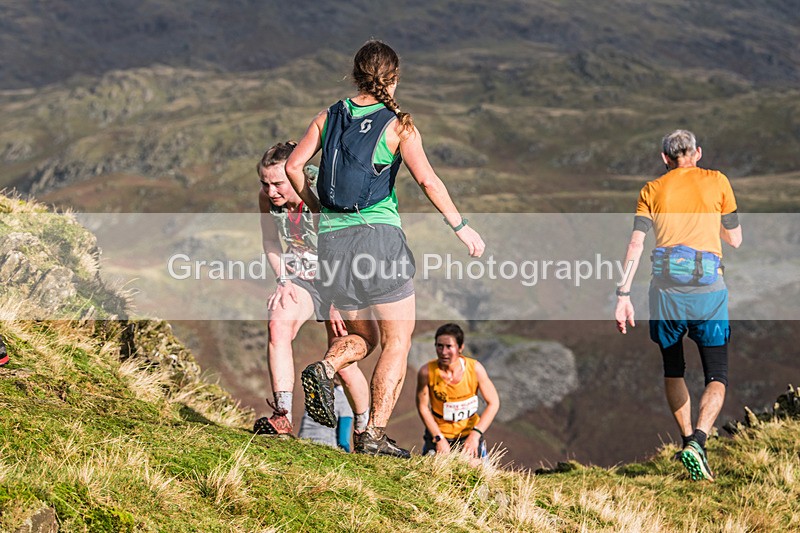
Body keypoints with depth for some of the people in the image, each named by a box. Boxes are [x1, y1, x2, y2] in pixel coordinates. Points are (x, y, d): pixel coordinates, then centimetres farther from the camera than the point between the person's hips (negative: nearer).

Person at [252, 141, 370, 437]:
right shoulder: (267, 197, -10)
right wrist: (283, 281, -5)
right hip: (298, 279, 3)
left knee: (343, 364, -4)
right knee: (278, 326, -29)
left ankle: (365, 429, 23)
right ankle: (283, 415, -36)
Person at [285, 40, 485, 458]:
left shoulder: (329, 117, 9)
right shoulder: (398, 125, -3)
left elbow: (293, 166, 7)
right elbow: (427, 179, -12)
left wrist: (317, 208, 20)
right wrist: (461, 226, -5)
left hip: (333, 239, 5)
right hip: (379, 236, -5)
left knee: (362, 337, 20)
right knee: (397, 342, 5)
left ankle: (324, 368, -12)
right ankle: (374, 435, -3)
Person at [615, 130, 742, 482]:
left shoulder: (652, 190, 11)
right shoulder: (717, 181, 9)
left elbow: (636, 244, -1)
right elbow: (735, 240, 15)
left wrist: (623, 295, -3)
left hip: (665, 287, 2)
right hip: (708, 286, -1)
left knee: (673, 370, 21)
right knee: (717, 376, 2)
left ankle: (688, 441, 23)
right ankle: (698, 441, -21)